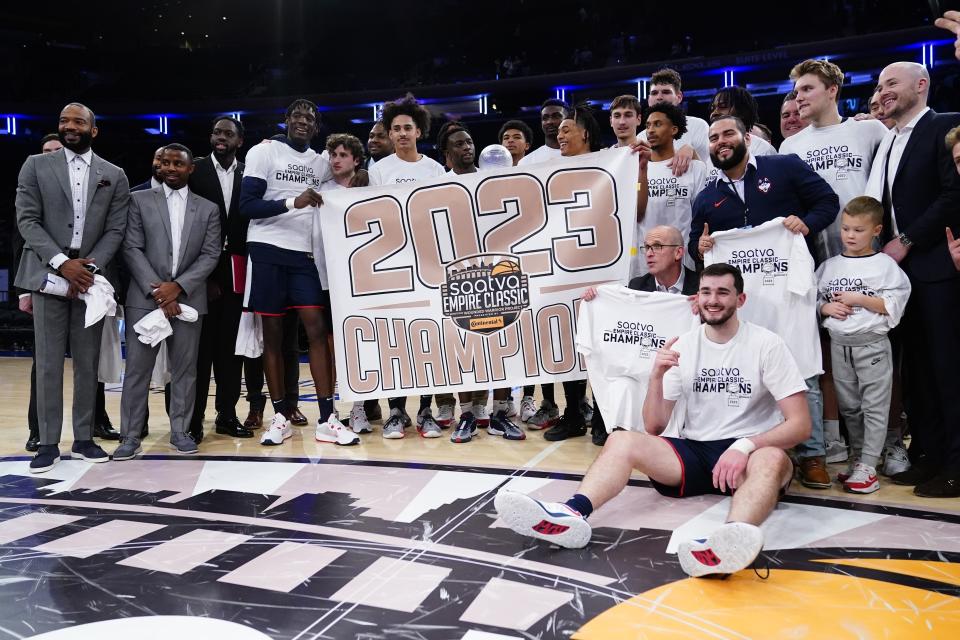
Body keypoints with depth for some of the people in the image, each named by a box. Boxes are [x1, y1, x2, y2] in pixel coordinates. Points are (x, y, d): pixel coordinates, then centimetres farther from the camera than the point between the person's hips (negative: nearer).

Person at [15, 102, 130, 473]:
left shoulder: (114, 176, 9)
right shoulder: (36, 166, 6)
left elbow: (116, 230, 4)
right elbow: (27, 220, -1)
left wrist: (90, 266, -10)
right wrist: (62, 263, -14)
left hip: (92, 277, 1)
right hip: (48, 275, -1)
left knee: (88, 362, 6)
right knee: (48, 363, 0)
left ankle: (84, 439, 15)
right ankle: (48, 443, 8)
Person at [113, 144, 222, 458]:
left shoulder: (208, 208, 10)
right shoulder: (140, 200, 7)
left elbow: (211, 255, 3)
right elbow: (132, 248, 0)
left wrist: (178, 286, -10)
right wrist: (156, 291, -10)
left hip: (188, 298, 1)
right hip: (145, 297, -1)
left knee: (185, 368, 5)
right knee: (137, 368, -1)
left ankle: (180, 431, 15)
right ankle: (130, 436, 5)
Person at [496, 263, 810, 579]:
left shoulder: (767, 344, -3)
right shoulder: (682, 346, 6)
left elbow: (800, 424, -9)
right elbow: (654, 427, 3)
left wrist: (744, 446, -26)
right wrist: (657, 377, -15)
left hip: (746, 457, -3)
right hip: (694, 452, 4)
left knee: (773, 460, -37)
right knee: (621, 440, -18)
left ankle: (724, 545, -67)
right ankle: (572, 513, -45)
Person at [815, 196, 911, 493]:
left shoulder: (884, 265, -3)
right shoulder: (829, 266, 9)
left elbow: (893, 305, -10)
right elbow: (814, 299, 13)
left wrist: (858, 298, -16)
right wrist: (826, 308, -6)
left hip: (872, 345, -4)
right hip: (839, 345, 5)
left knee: (874, 407, -2)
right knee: (849, 407, 13)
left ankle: (868, 467, 2)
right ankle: (858, 457, 26)